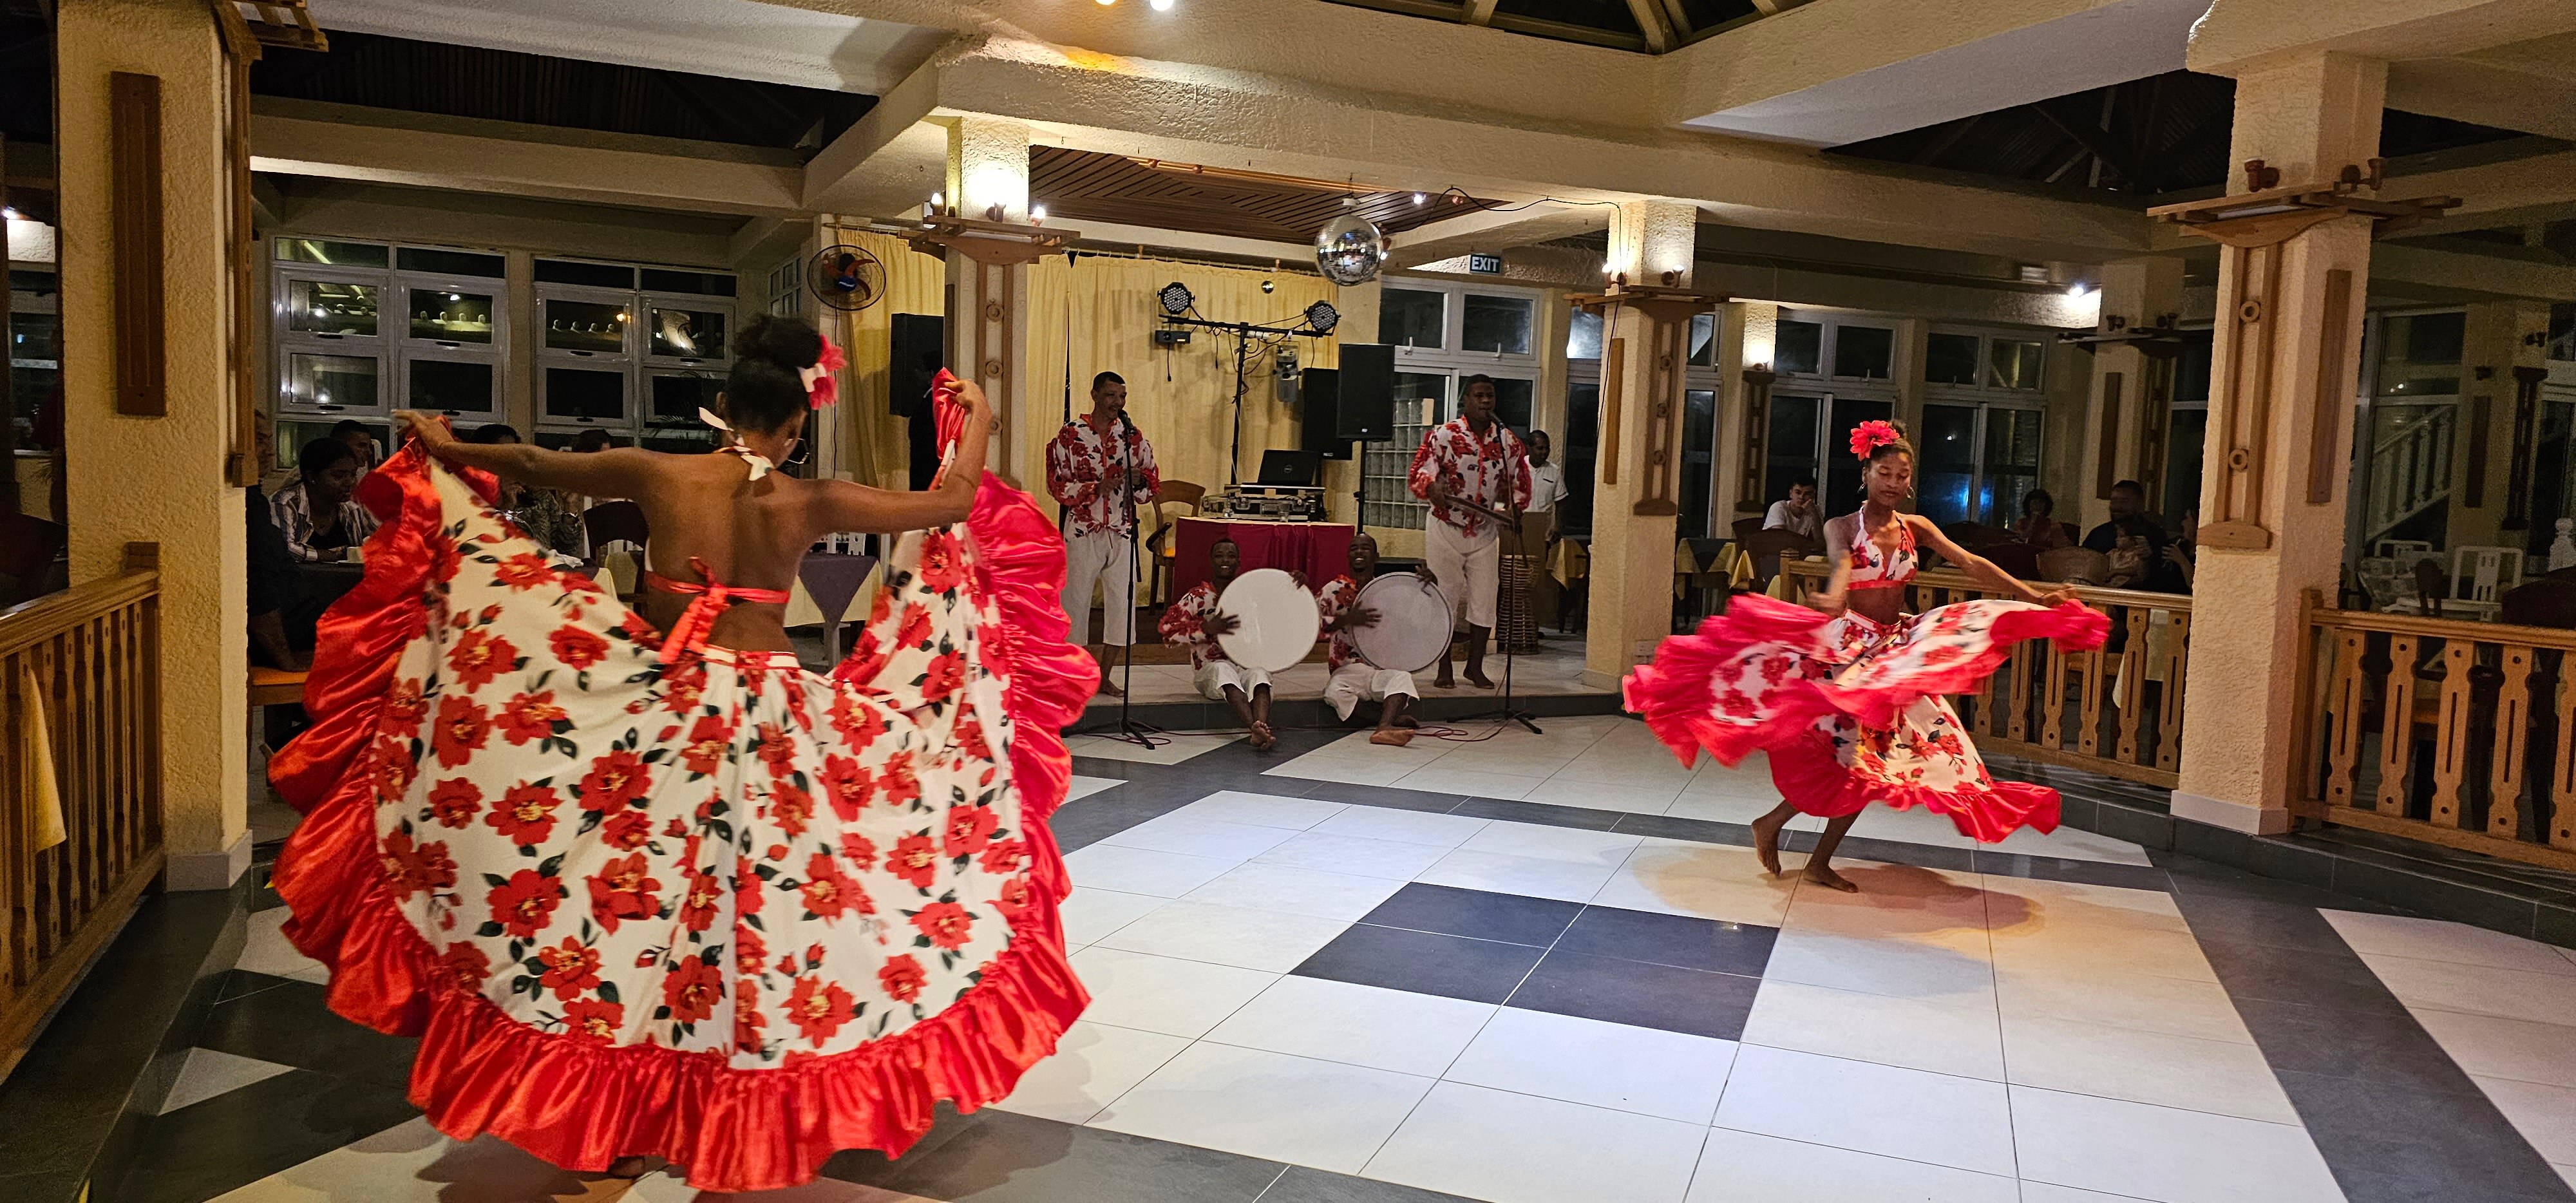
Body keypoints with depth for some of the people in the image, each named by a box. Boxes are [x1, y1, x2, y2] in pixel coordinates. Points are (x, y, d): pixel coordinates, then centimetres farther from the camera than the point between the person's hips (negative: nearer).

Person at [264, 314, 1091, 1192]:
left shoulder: (659, 475, -5)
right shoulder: (810, 503, -7)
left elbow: (535, 465, 11)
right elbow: (955, 504, 1)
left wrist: (450, 450, 30)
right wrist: (976, 423, 18)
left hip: (654, 711, 1)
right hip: (770, 721, -1)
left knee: (641, 902, 12)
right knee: (760, 904, 12)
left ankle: (627, 1120, 22)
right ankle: (748, 1115, 23)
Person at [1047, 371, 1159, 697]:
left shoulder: (1132, 436, 8)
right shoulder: (1071, 435, -3)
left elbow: (1152, 482, 12)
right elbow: (1056, 483, -6)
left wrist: (1139, 480, -11)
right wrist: (1096, 488, -18)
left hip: (1121, 532, 4)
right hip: (1083, 530, -3)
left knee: (1122, 600, 3)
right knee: (1075, 598, 2)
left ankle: (1104, 676, 16)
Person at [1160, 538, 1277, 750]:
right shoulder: (1198, 597, 2)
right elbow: (1168, 629, -7)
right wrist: (1208, 628, -20)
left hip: (1247, 664, 3)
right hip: (1209, 671, -2)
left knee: (1259, 675, -33)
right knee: (1223, 669, -38)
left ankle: (1261, 727, -62)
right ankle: (1255, 727, -61)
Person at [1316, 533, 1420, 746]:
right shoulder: (1336, 589, 7)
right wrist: (1347, 619, -17)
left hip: (1383, 668, 1)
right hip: (1346, 670, -1)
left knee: (1402, 677, -34)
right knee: (1335, 693, -35)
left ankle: (1384, 727, -56)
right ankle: (1391, 717, -22)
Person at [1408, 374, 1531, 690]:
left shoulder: (1508, 440, 2)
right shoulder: (1442, 435, -8)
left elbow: (1520, 482, 13)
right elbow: (1417, 474, -11)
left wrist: (1514, 510, -4)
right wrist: (1432, 488, -33)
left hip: (1485, 531, 3)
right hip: (1445, 530, -3)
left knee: (1485, 599, 4)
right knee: (1445, 597, 1)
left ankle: (1475, 667, 17)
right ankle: (1444, 669, 12)